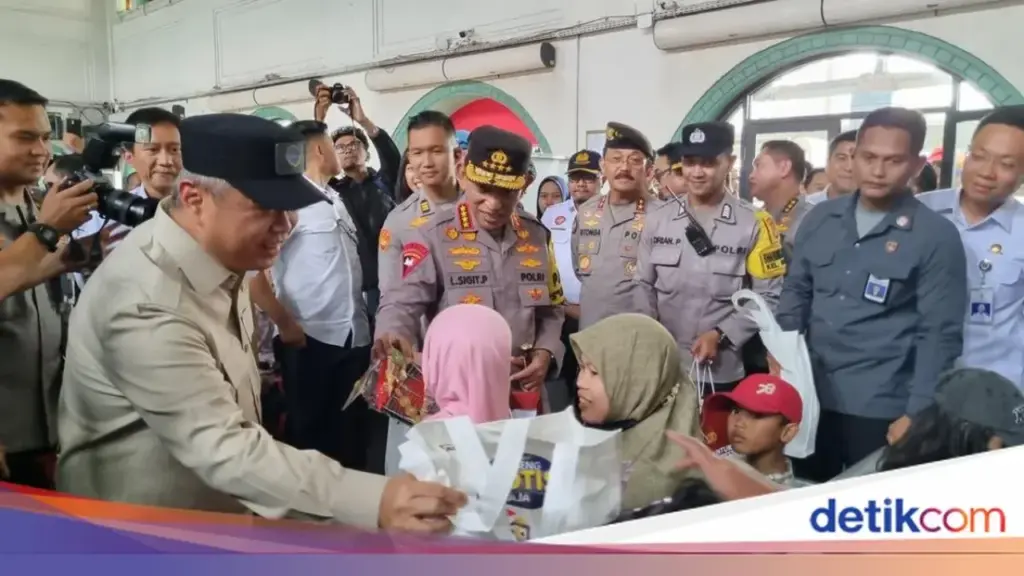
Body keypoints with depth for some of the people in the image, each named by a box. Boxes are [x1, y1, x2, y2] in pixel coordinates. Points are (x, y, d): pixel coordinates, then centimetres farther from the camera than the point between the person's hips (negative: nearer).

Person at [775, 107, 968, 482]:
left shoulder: (936, 236, -8)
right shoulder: (820, 219, 5)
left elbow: (940, 335, -9)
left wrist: (916, 413, -13)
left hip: (881, 409, -3)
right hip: (810, 398, 4)